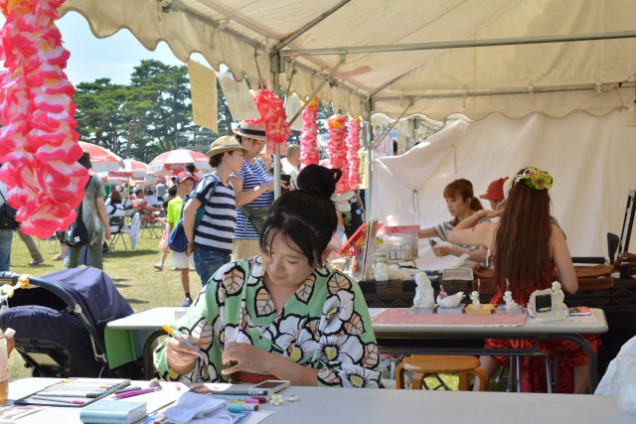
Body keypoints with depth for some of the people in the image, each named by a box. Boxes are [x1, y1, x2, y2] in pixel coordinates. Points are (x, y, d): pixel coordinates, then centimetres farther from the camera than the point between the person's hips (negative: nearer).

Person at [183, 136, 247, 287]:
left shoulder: (230, 186, 15)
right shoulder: (210, 181, -9)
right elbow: (189, 210, -16)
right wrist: (191, 242, -9)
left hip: (224, 254, 8)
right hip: (208, 253, -8)